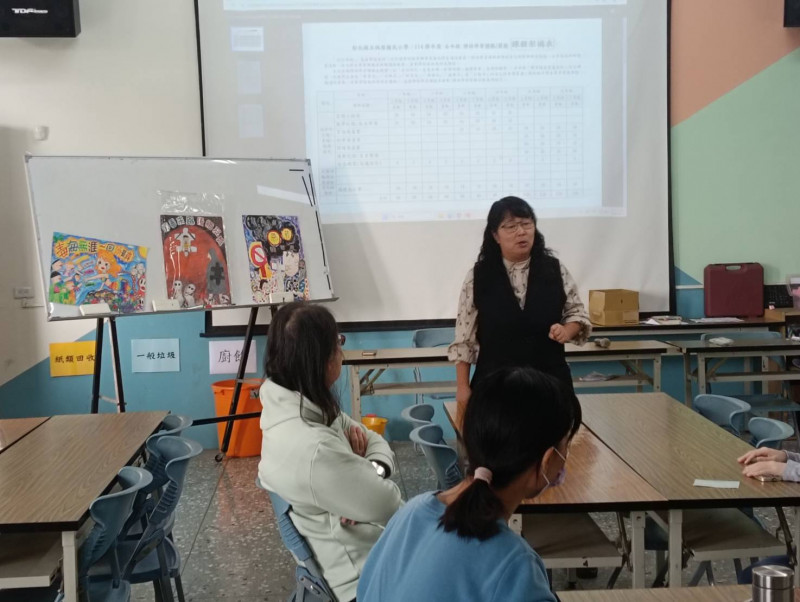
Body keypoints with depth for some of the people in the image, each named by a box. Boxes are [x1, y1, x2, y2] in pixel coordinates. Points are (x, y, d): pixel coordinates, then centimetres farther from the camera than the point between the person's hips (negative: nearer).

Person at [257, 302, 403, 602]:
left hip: (347, 543, 9)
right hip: (364, 569, -9)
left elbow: (375, 441, 3)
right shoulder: (313, 448, -34)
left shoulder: (289, 405, -5)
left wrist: (372, 471, -17)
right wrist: (373, 475, -5)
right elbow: (387, 506, -24)